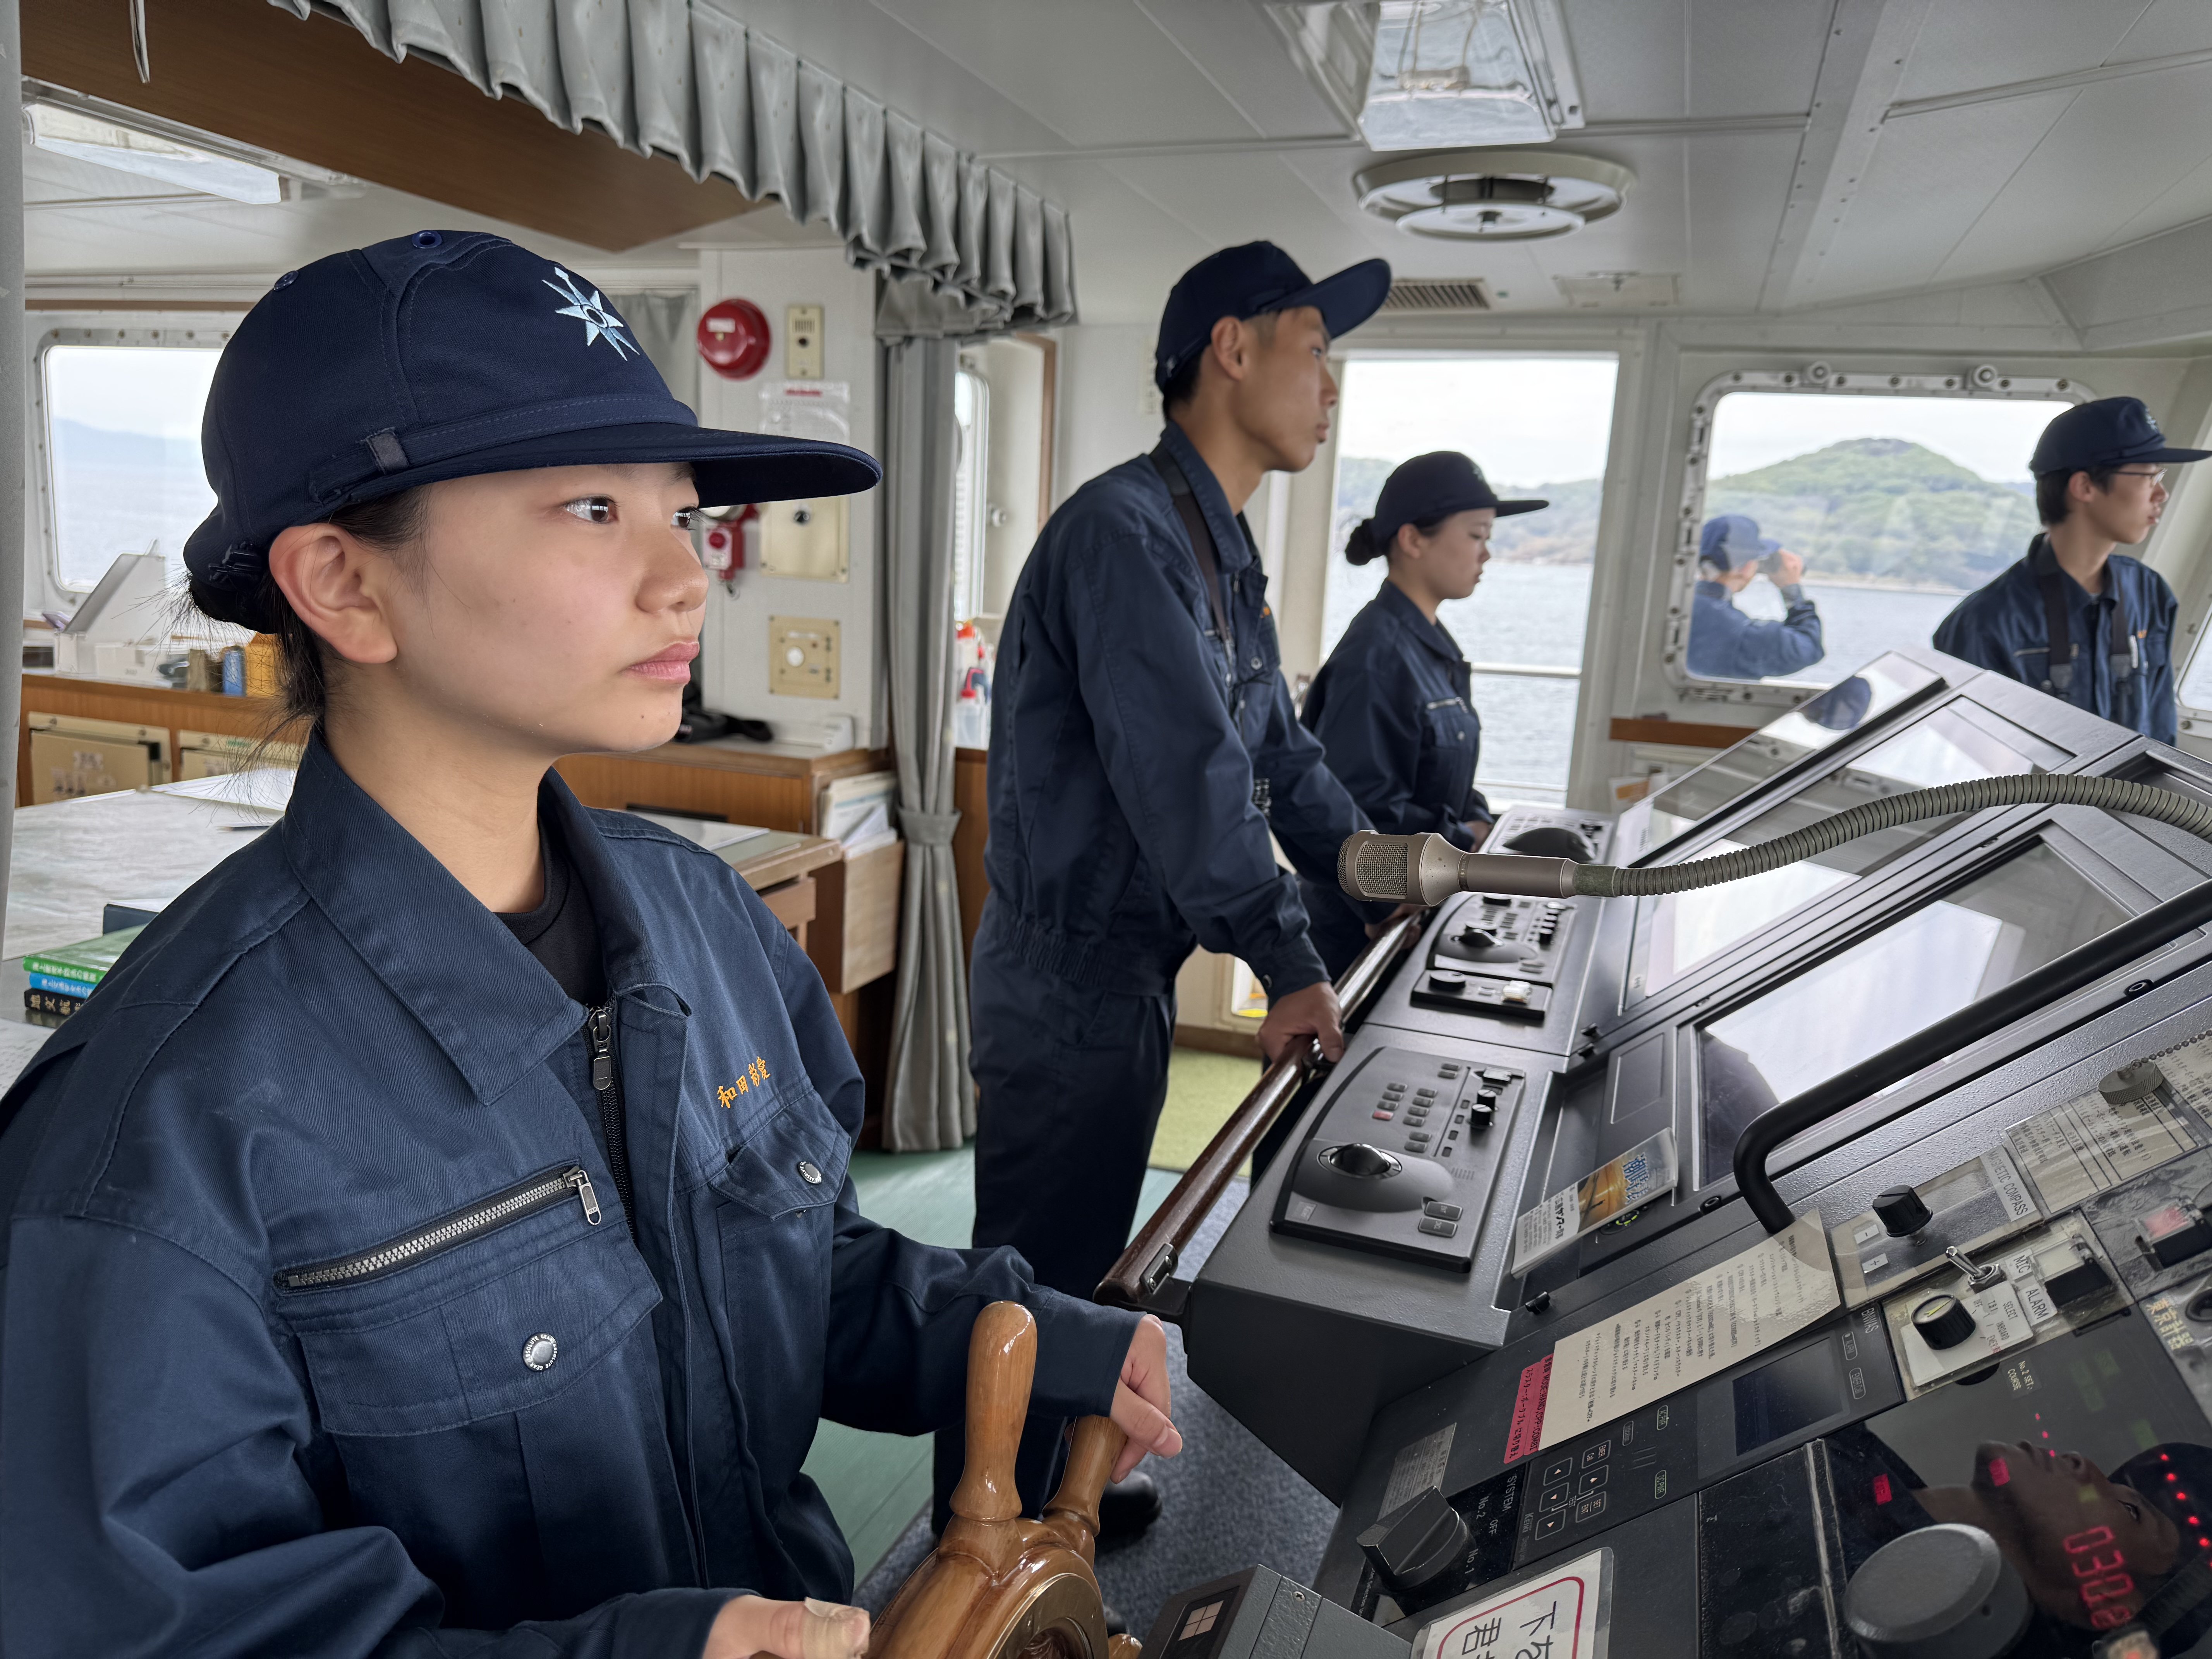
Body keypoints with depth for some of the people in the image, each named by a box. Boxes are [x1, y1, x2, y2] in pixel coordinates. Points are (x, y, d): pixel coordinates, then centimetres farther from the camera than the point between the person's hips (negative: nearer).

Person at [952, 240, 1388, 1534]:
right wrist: (1291, 964, -23)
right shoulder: (1127, 531, -20)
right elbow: (1186, 776, -26)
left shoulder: (1224, 555, 14)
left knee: (1077, 1270, 23)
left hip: (1130, 975, 10)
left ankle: (1048, 1492, 43)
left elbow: (1277, 748, 18)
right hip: (1070, 981, -10)